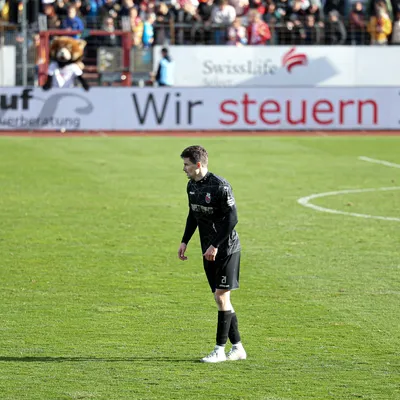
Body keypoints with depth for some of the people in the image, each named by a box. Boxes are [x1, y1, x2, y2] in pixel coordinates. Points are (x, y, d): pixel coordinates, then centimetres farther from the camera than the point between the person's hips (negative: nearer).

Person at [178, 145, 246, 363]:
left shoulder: (220, 186, -19)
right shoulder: (192, 185, 7)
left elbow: (232, 218, -20)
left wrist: (215, 246, -20)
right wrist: (185, 241, 13)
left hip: (227, 249, -8)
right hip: (209, 251, 8)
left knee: (221, 296, -9)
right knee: (221, 298, 8)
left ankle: (220, 349, -4)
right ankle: (237, 348, 15)